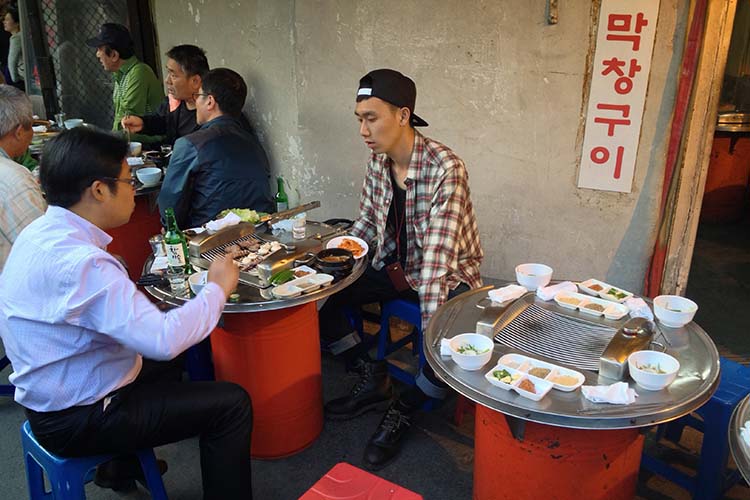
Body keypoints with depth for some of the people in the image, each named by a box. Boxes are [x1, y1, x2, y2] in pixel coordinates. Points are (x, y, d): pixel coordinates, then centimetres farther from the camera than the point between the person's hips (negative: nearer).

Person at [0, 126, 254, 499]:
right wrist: (217, 288, -20)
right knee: (231, 403, -9)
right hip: (75, 420, -10)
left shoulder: (43, 231, 0)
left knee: (164, 361, 30)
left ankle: (124, 468, 41)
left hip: (52, 395, 10)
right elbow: (164, 339, -35)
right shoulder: (79, 261, -31)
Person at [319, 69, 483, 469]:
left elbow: (437, 255, -32)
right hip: (396, 267, 6)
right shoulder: (378, 162, -4)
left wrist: (432, 329, -35)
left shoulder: (445, 168, -26)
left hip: (448, 273, -6)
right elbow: (367, 221, 8)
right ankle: (372, 379, 9)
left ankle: (403, 411, -1)